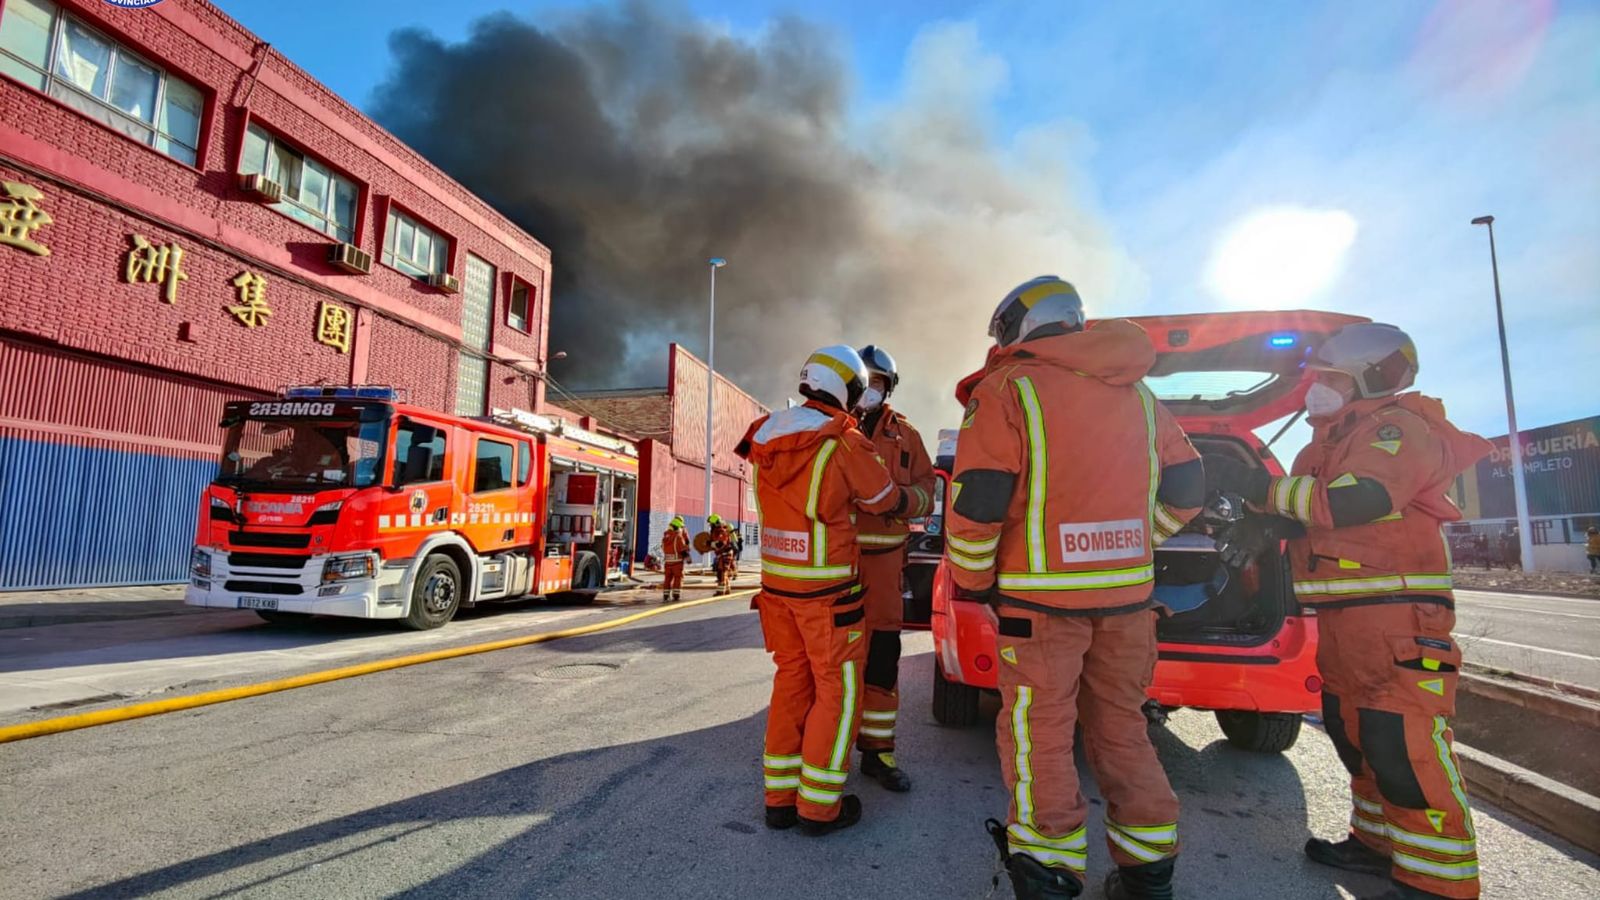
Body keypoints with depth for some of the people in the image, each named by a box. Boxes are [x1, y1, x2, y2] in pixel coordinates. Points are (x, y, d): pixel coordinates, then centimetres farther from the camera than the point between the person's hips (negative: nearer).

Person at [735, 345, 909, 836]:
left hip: (777, 582, 7)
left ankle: (780, 797, 22)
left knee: (793, 682, 16)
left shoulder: (767, 435, 2)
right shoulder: (847, 444, -16)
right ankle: (819, 805, 15)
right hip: (827, 589, -6)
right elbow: (888, 502, -3)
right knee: (838, 690, 7)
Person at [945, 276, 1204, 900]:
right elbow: (1185, 491, 15)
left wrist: (972, 582, 0)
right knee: (1121, 728, 18)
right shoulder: (1139, 396, 11)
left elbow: (974, 506, -14)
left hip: (1042, 600, -6)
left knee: (1038, 735, 6)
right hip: (1128, 597, 7)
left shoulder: (1008, 392, -9)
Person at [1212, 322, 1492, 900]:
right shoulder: (1331, 442, 21)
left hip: (1397, 614, -10)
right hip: (1342, 615, 10)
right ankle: (1378, 843, 28)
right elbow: (1308, 512, 21)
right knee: (1354, 733, 15)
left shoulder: (1397, 427, -9)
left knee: (1405, 746, -10)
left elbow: (1355, 502, -23)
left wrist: (1268, 491, -14)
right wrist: (1262, 528, 1)